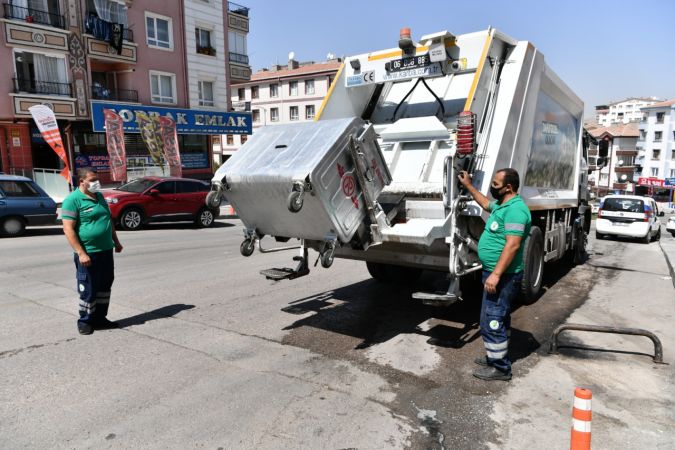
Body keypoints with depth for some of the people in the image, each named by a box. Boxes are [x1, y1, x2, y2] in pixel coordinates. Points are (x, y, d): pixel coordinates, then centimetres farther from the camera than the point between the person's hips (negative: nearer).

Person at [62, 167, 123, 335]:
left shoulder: (99, 196, 13)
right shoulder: (73, 200, -11)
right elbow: (68, 229, -16)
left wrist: (116, 242, 21)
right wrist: (81, 253, -20)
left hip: (106, 251, 8)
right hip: (88, 254, -7)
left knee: (105, 287, 13)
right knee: (88, 290, 2)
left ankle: (100, 319, 26)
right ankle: (85, 321, 18)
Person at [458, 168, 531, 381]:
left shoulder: (515, 209, -23)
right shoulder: (502, 204, 10)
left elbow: (513, 245, -29)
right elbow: (486, 204, 34)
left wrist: (496, 274, -30)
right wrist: (468, 185, 32)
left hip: (502, 275, -11)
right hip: (497, 272, 11)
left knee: (491, 321, -5)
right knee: (499, 317, 21)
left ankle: (500, 368, 7)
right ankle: (496, 355, 36)